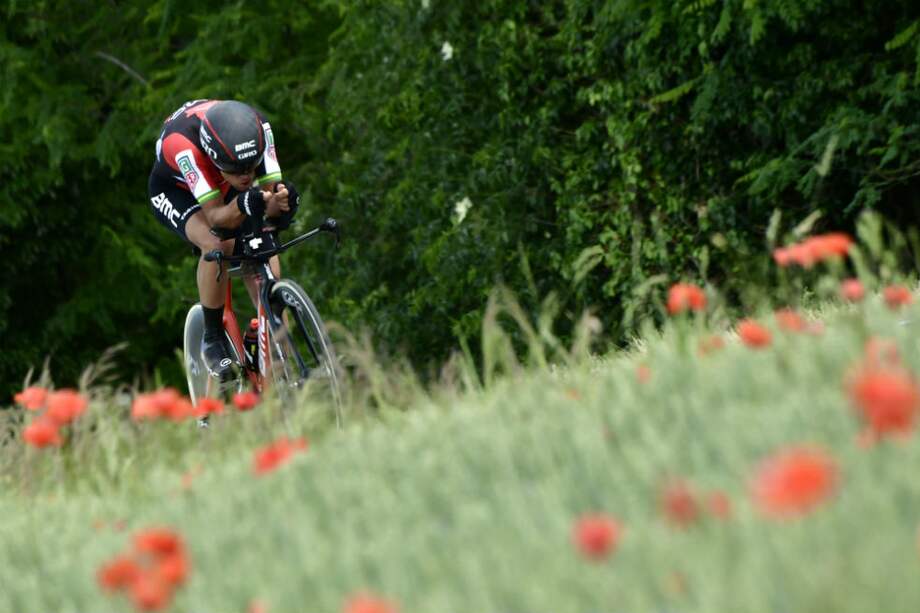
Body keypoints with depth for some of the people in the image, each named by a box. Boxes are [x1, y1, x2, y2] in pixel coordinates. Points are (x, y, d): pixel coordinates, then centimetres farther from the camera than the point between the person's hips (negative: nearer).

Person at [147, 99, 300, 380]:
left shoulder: (257, 129, -33)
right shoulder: (182, 144, -43)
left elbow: (270, 186, -30)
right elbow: (215, 216, -42)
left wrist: (277, 204, -53)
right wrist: (241, 206, -63)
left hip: (223, 188, 4)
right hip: (174, 190, -4)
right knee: (217, 244, -32)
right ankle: (213, 339, -14)